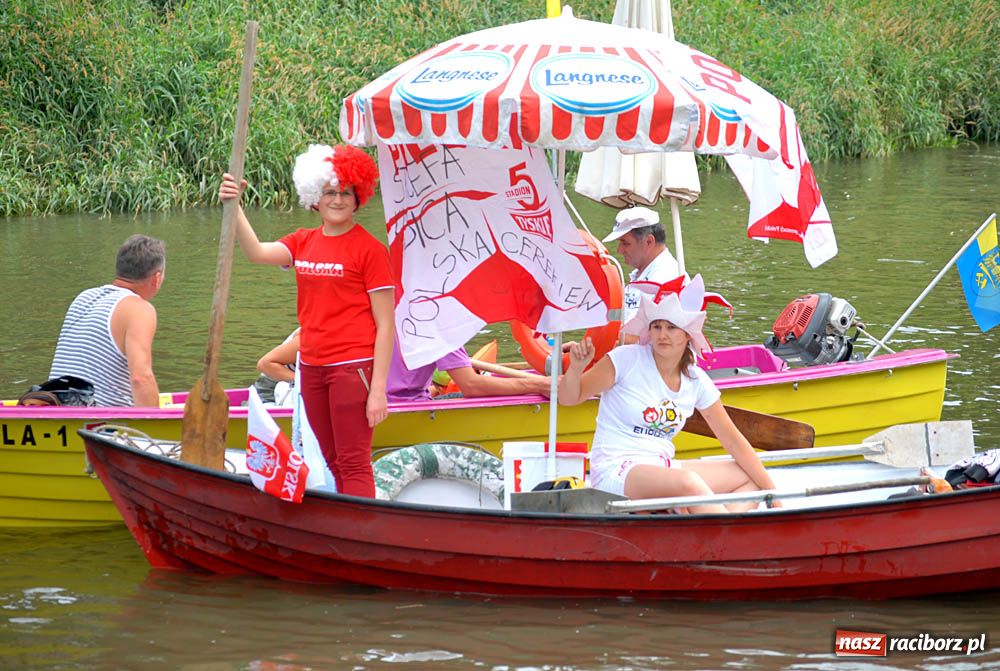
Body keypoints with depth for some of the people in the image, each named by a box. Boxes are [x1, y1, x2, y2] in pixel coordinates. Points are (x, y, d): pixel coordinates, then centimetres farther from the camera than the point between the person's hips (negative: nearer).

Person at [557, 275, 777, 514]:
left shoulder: (697, 382, 6)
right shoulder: (628, 360, -6)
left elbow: (732, 440, 11)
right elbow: (568, 398, -4)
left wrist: (769, 490, 6)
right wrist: (576, 368, -26)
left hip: (663, 469, 7)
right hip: (616, 472, -7)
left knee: (749, 478, -3)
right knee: (688, 483, -35)